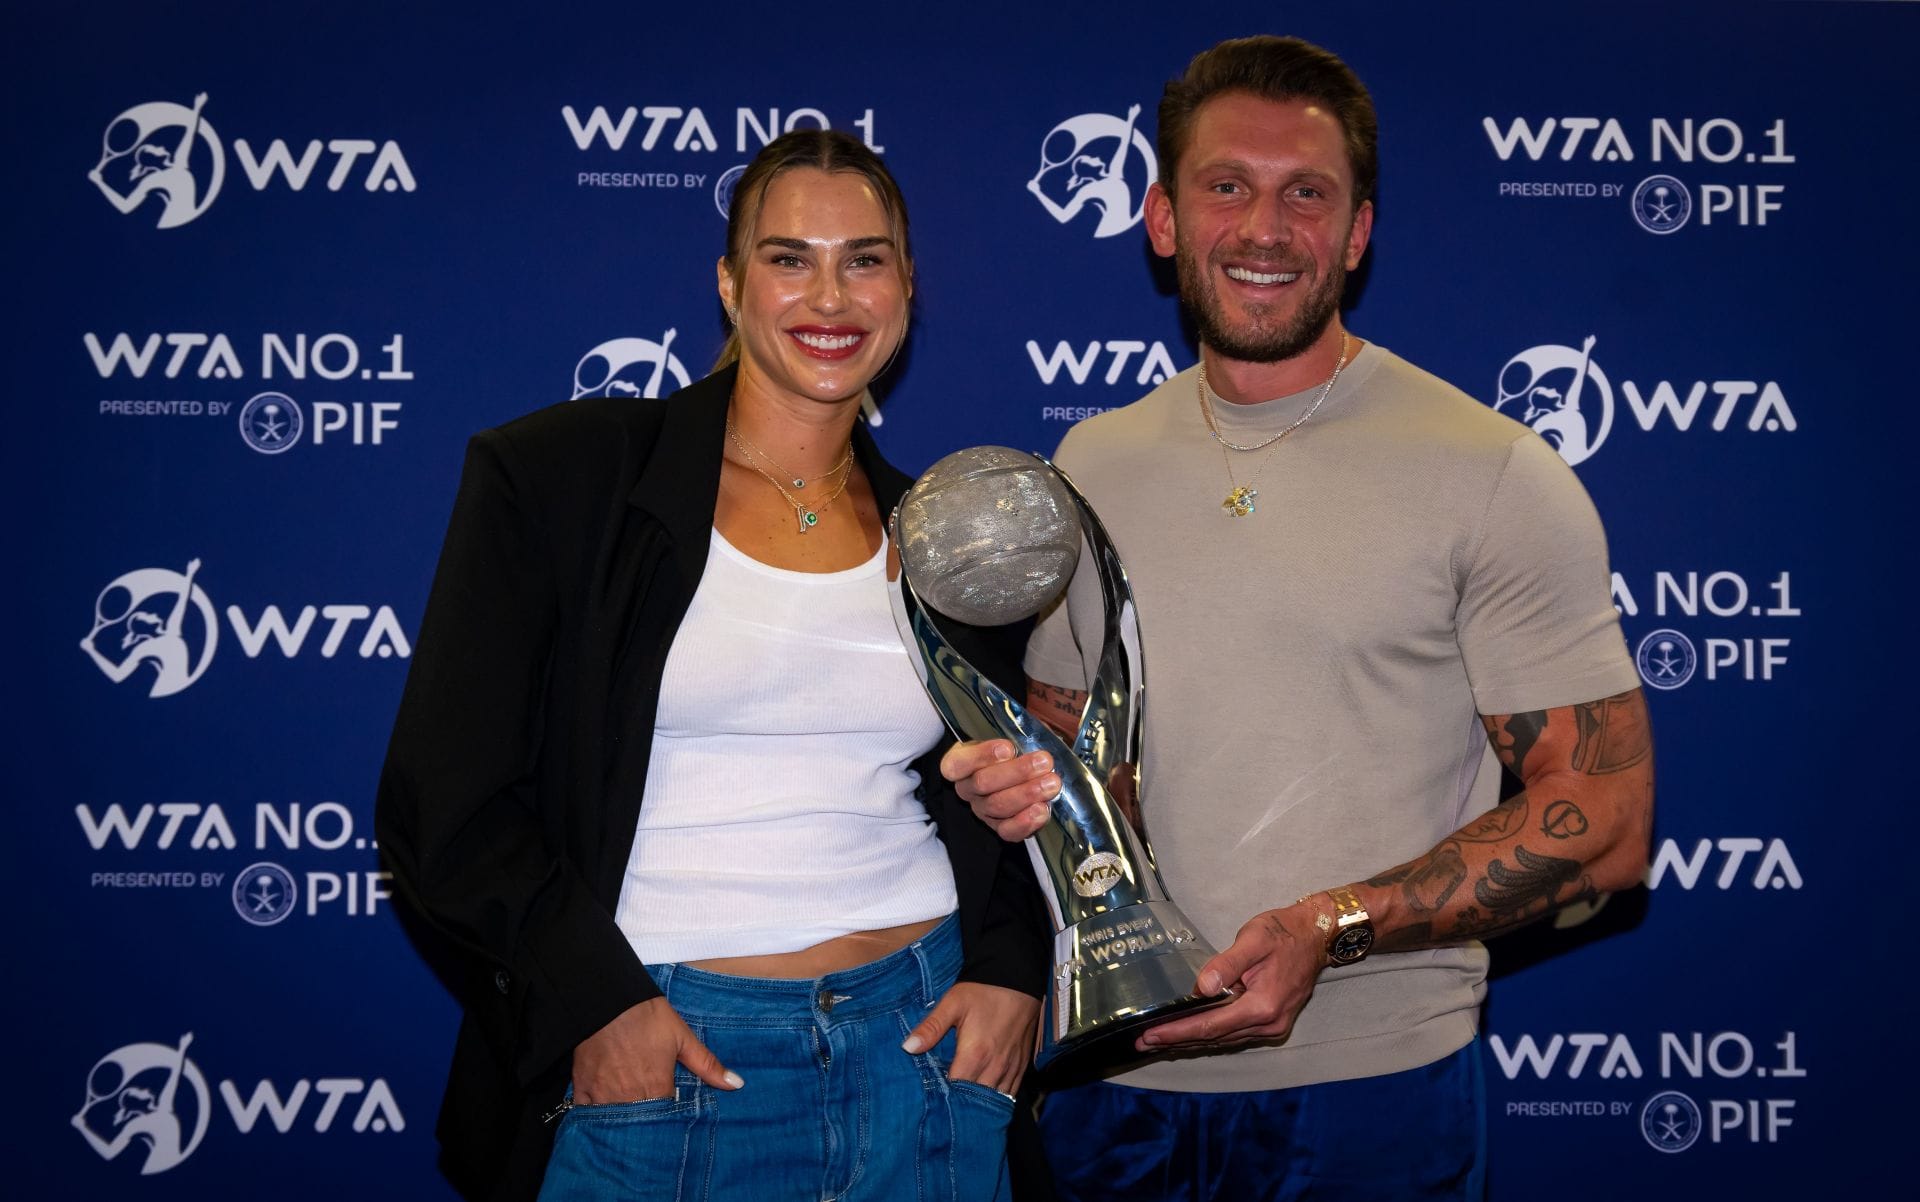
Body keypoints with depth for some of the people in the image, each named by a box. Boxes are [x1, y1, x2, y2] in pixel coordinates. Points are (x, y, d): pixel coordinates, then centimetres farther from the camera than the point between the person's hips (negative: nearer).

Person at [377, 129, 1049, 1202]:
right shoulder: (555, 478, -3)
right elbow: (445, 801, -6)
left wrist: (1011, 968, 1)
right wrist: (596, 1001, -13)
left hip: (921, 1044, 3)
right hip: (654, 1060, -3)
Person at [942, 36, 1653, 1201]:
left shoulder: (1496, 476, -9)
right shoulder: (1094, 463, 7)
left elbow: (1603, 822, -10)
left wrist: (1334, 927, -21)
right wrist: (1030, 781, -5)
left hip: (1370, 1086, -4)